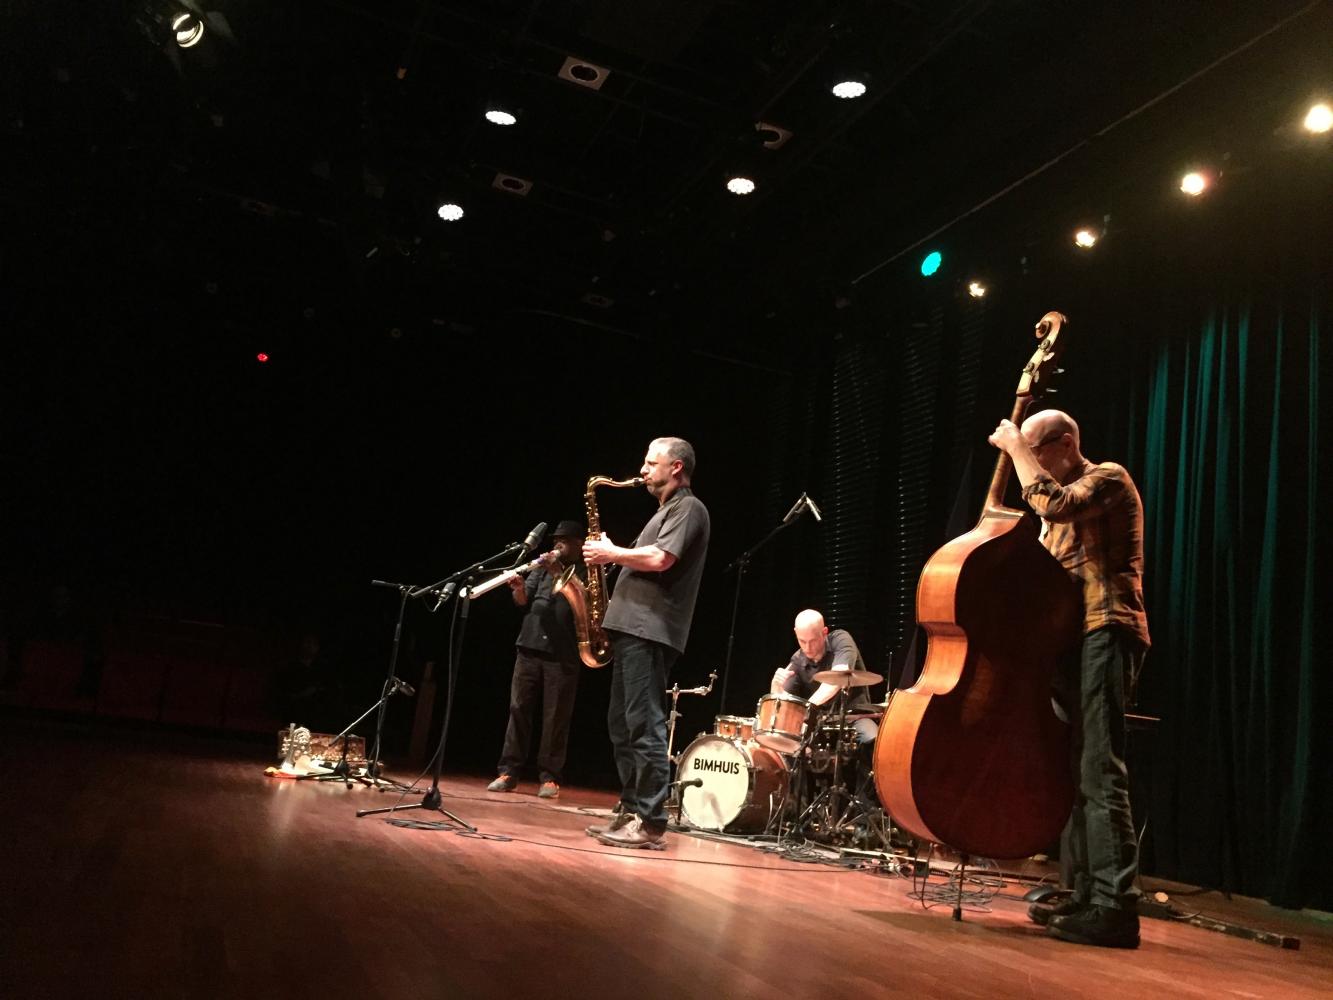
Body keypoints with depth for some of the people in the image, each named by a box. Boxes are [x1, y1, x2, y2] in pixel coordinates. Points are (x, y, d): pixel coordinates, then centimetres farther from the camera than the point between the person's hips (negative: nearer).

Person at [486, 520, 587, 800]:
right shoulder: (544, 566, 15)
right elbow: (523, 601, 8)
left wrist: (558, 572, -18)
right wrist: (519, 588, -14)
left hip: (563, 654, -4)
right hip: (530, 647, 4)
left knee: (556, 717, -1)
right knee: (518, 708, 2)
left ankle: (550, 778, 5)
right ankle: (509, 772, 8)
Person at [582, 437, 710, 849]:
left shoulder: (688, 507, -4)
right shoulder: (666, 510, 26)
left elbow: (659, 559, -19)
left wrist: (612, 553, -7)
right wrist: (613, 556, 11)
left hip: (650, 631, -10)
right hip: (633, 627, 10)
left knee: (644, 725, -11)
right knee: (622, 723, 11)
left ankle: (651, 823, -8)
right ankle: (630, 810, 17)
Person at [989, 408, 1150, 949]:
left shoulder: (1109, 478, -1)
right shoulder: (1059, 508, 26)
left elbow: (1057, 505, -23)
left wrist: (1018, 449, -12)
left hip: (1104, 632, -10)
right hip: (1068, 637, 10)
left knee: (1100, 769, -17)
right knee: (1070, 768, 10)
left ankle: (1114, 907, -18)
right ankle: (1087, 894, 17)